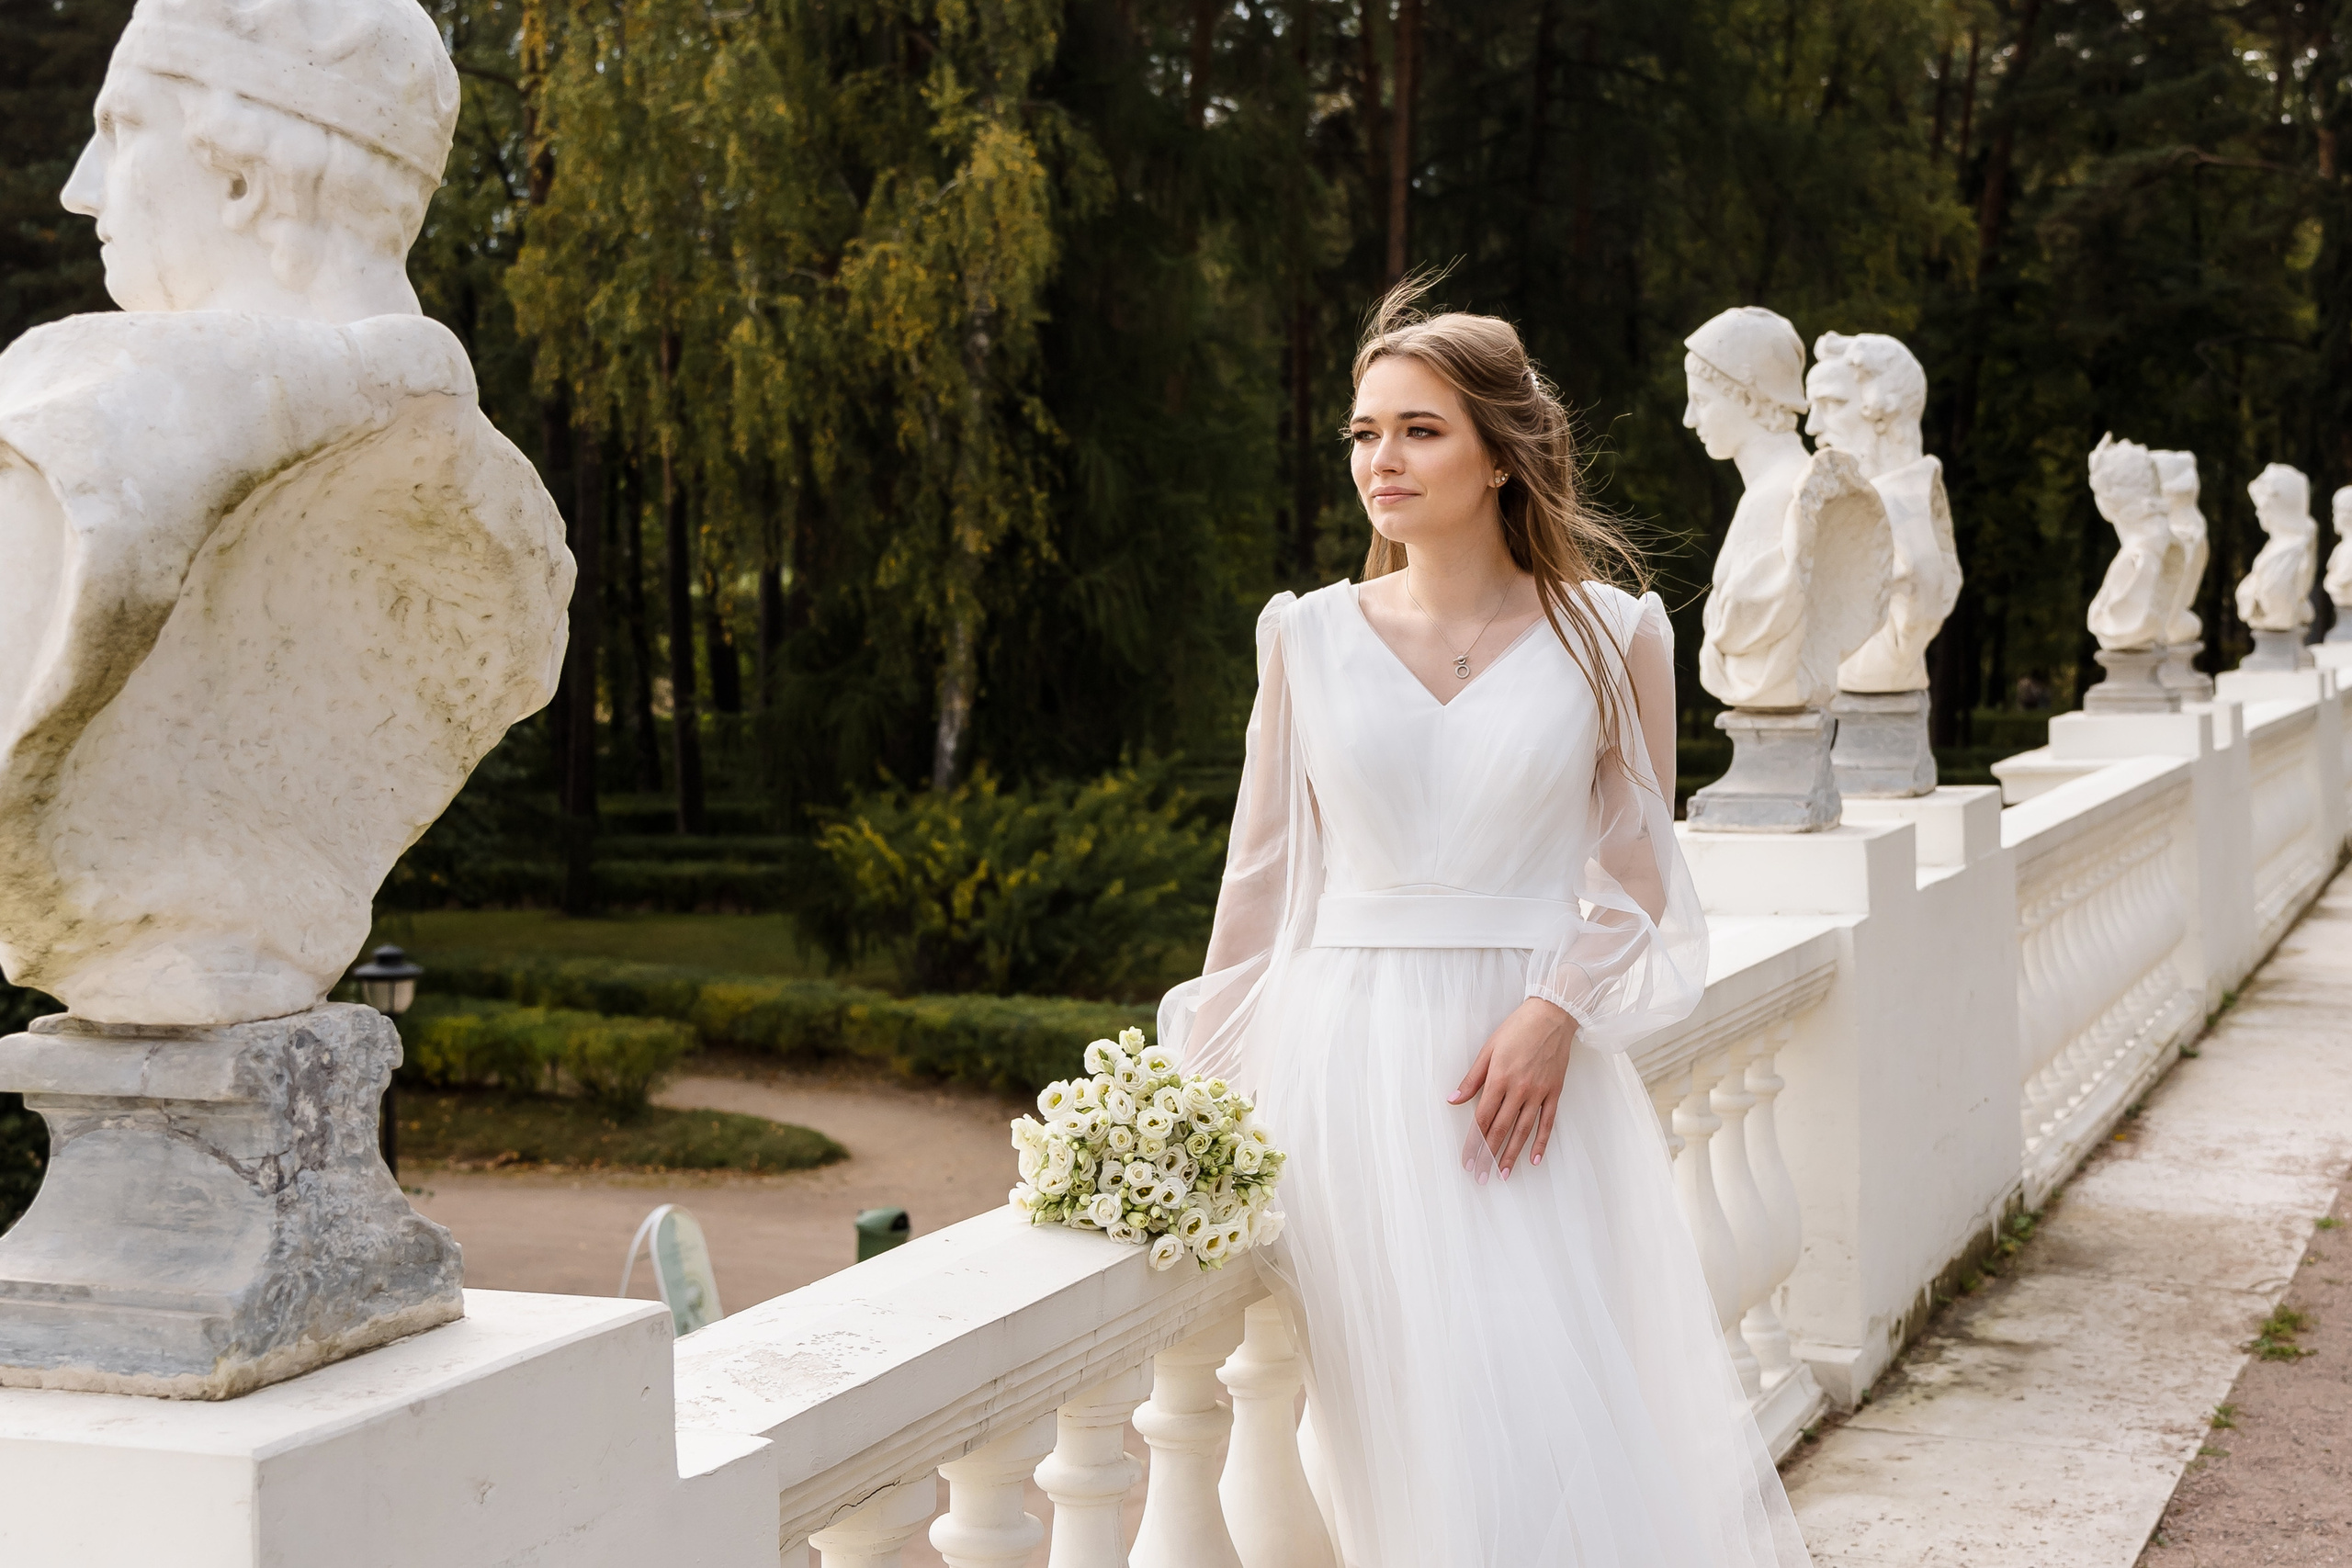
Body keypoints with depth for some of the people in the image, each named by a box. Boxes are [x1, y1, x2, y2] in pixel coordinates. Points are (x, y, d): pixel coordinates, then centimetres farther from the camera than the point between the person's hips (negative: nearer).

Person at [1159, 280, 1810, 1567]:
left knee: (1562, 1423, -5)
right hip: (1347, 1063, 1)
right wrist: (1215, 1085, 13)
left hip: (1533, 1061, -1)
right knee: (1414, 1436, 0)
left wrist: (1554, 1013, -12)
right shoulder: (1305, 636, 6)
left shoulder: (1614, 637, 1)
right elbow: (1266, 872, 12)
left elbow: (1633, 874, 5)